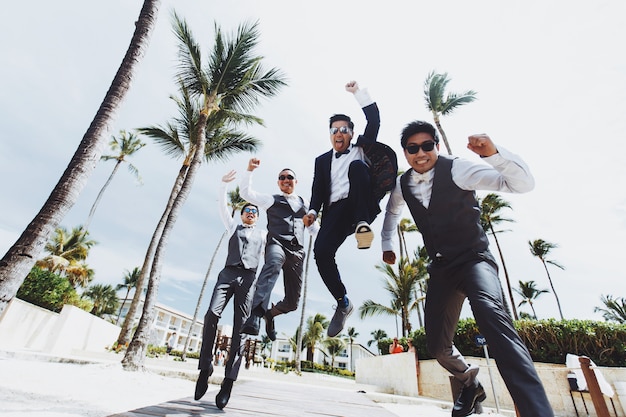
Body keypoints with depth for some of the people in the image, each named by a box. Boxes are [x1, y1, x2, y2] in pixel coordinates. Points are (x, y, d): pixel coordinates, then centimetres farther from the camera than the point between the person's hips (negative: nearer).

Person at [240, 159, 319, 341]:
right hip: (277, 243, -3)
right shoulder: (272, 200, 18)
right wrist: (250, 170, 1)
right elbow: (246, 193, 9)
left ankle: (269, 313, 35)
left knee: (292, 301, 3)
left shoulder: (304, 204, 26)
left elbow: (314, 228, 25)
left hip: (297, 251, 4)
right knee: (273, 264, -42)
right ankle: (255, 316, -51)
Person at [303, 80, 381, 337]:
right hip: (336, 211, 2)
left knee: (356, 167, -27)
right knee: (321, 250, -22)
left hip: (360, 206, -2)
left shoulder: (360, 149, 18)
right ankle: (343, 303, 0)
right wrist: (313, 211, -7)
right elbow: (318, 189, 12)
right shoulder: (322, 160, 22)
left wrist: (358, 93, 3)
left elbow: (374, 122, 4)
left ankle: (362, 225, -31)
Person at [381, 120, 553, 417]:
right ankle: (471, 383, 38)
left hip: (474, 259, -4)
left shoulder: (456, 169, -14)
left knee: (490, 312, -38)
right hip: (441, 267, 5)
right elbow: (392, 210, 24)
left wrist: (493, 153, -37)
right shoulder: (403, 184, 1)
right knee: (436, 345, 7)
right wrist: (387, 245, 22)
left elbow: (523, 183, -21)